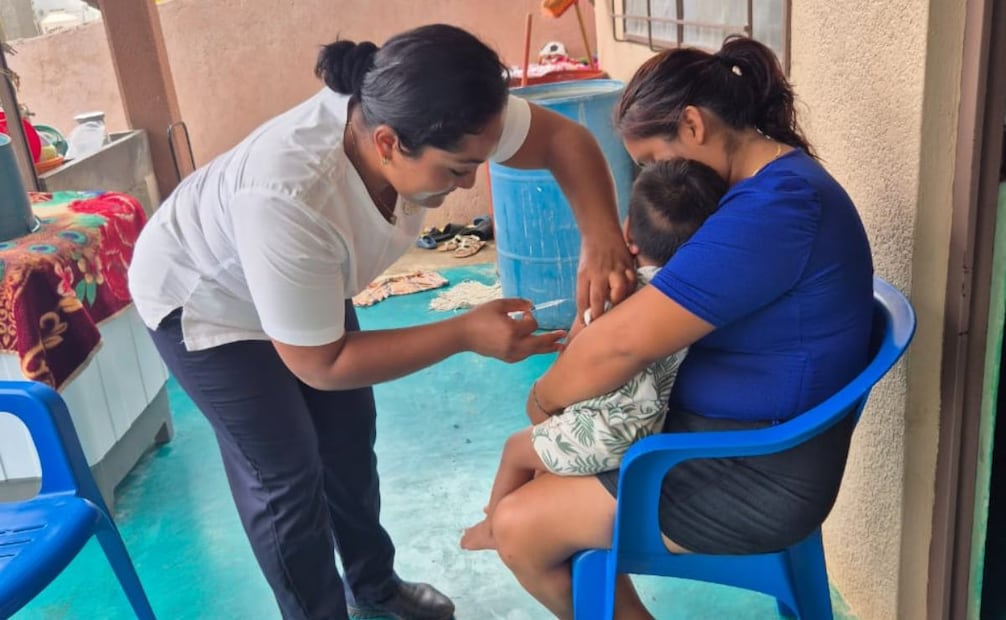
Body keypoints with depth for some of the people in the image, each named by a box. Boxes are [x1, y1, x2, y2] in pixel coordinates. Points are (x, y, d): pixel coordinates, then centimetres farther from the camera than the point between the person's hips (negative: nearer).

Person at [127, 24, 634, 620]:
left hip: (306, 285, 6)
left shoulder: (425, 119, -29)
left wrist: (601, 237, -33)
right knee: (286, 473, -2)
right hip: (205, 300, -6)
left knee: (350, 438, 13)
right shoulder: (289, 200, -46)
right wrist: (465, 334, -34)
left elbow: (563, 136, -17)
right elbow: (321, 365, -32)